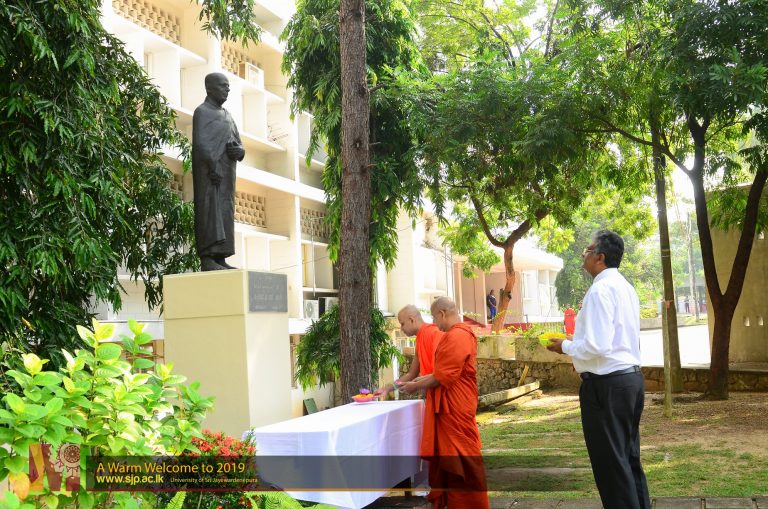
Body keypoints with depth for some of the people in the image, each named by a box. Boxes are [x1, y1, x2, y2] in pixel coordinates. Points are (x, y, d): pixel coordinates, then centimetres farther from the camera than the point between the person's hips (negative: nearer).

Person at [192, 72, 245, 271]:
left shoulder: (227, 115, 22)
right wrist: (213, 167, -23)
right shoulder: (202, 111, -1)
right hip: (210, 172, -8)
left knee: (225, 215, 3)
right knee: (209, 210, -13)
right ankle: (207, 259, -16)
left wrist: (239, 151, -5)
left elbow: (238, 143, 19)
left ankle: (220, 259, 4)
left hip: (227, 173, 8)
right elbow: (200, 142, -13)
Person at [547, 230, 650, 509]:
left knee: (611, 464, 0)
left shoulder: (601, 289, -16)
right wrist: (577, 346, 19)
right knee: (629, 459, 17)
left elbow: (597, 346, -23)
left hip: (607, 384, -10)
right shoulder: (625, 287, 13)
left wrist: (565, 346, -8)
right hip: (631, 378, 10)